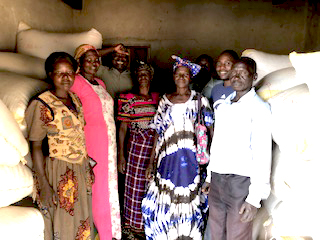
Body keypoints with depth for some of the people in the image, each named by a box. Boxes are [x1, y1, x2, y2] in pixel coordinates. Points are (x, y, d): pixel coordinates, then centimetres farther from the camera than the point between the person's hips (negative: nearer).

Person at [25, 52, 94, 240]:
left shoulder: (75, 98, 4)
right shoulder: (42, 105, -15)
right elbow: (36, 146, -15)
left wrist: (87, 164, 13)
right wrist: (43, 184, -17)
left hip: (80, 168, 6)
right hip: (58, 170, -6)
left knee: (81, 218, 19)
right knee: (61, 222, 9)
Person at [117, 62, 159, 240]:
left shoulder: (158, 98, 10)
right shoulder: (128, 99, 0)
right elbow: (122, 128, -1)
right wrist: (121, 155, -5)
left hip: (155, 147, 3)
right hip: (136, 146, -3)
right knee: (135, 186, 4)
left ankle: (145, 224, 27)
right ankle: (131, 225, 22)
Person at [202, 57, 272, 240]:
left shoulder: (259, 108, -9)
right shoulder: (222, 106, 13)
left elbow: (262, 154, -14)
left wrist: (255, 198, -17)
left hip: (241, 182, -6)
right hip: (216, 181, 6)